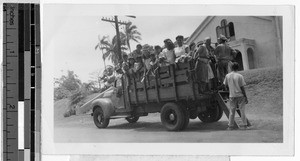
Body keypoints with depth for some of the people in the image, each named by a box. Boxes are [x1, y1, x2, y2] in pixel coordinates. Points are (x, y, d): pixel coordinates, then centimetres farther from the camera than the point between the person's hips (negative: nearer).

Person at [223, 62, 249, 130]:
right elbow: (242, 88, -11)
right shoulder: (240, 76, -12)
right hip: (240, 95, -3)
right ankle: (244, 125, 8)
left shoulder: (227, 76, -2)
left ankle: (230, 126, 11)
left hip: (232, 96, 3)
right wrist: (246, 97, -4)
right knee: (242, 111, 5)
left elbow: (225, 85, 9)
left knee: (231, 111, 10)